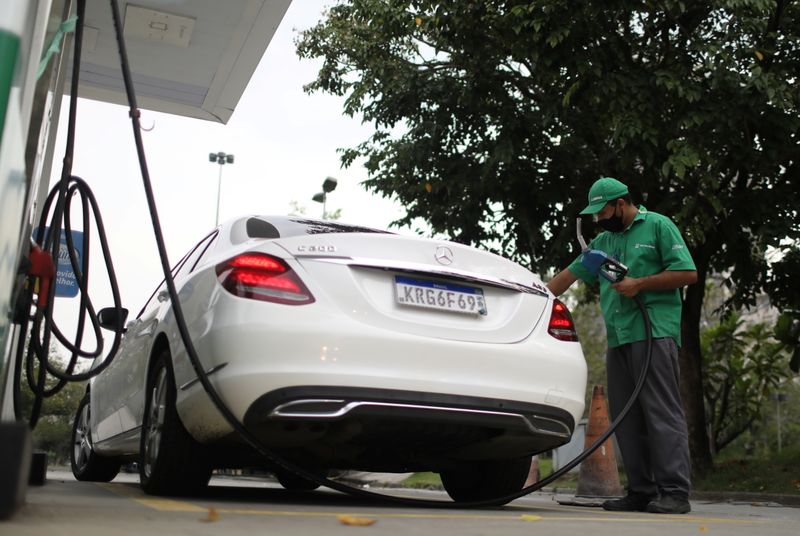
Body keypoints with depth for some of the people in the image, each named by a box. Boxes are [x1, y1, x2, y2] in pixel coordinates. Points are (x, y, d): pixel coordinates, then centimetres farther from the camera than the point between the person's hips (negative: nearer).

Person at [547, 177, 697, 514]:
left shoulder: (658, 226, 5)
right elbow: (570, 274, 24)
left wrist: (639, 284, -9)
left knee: (662, 411, -10)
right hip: (618, 338, 7)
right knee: (626, 418, 5)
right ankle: (641, 492, 9)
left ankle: (675, 492, -8)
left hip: (654, 332, -7)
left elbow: (688, 273, -2)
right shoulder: (604, 240, 23)